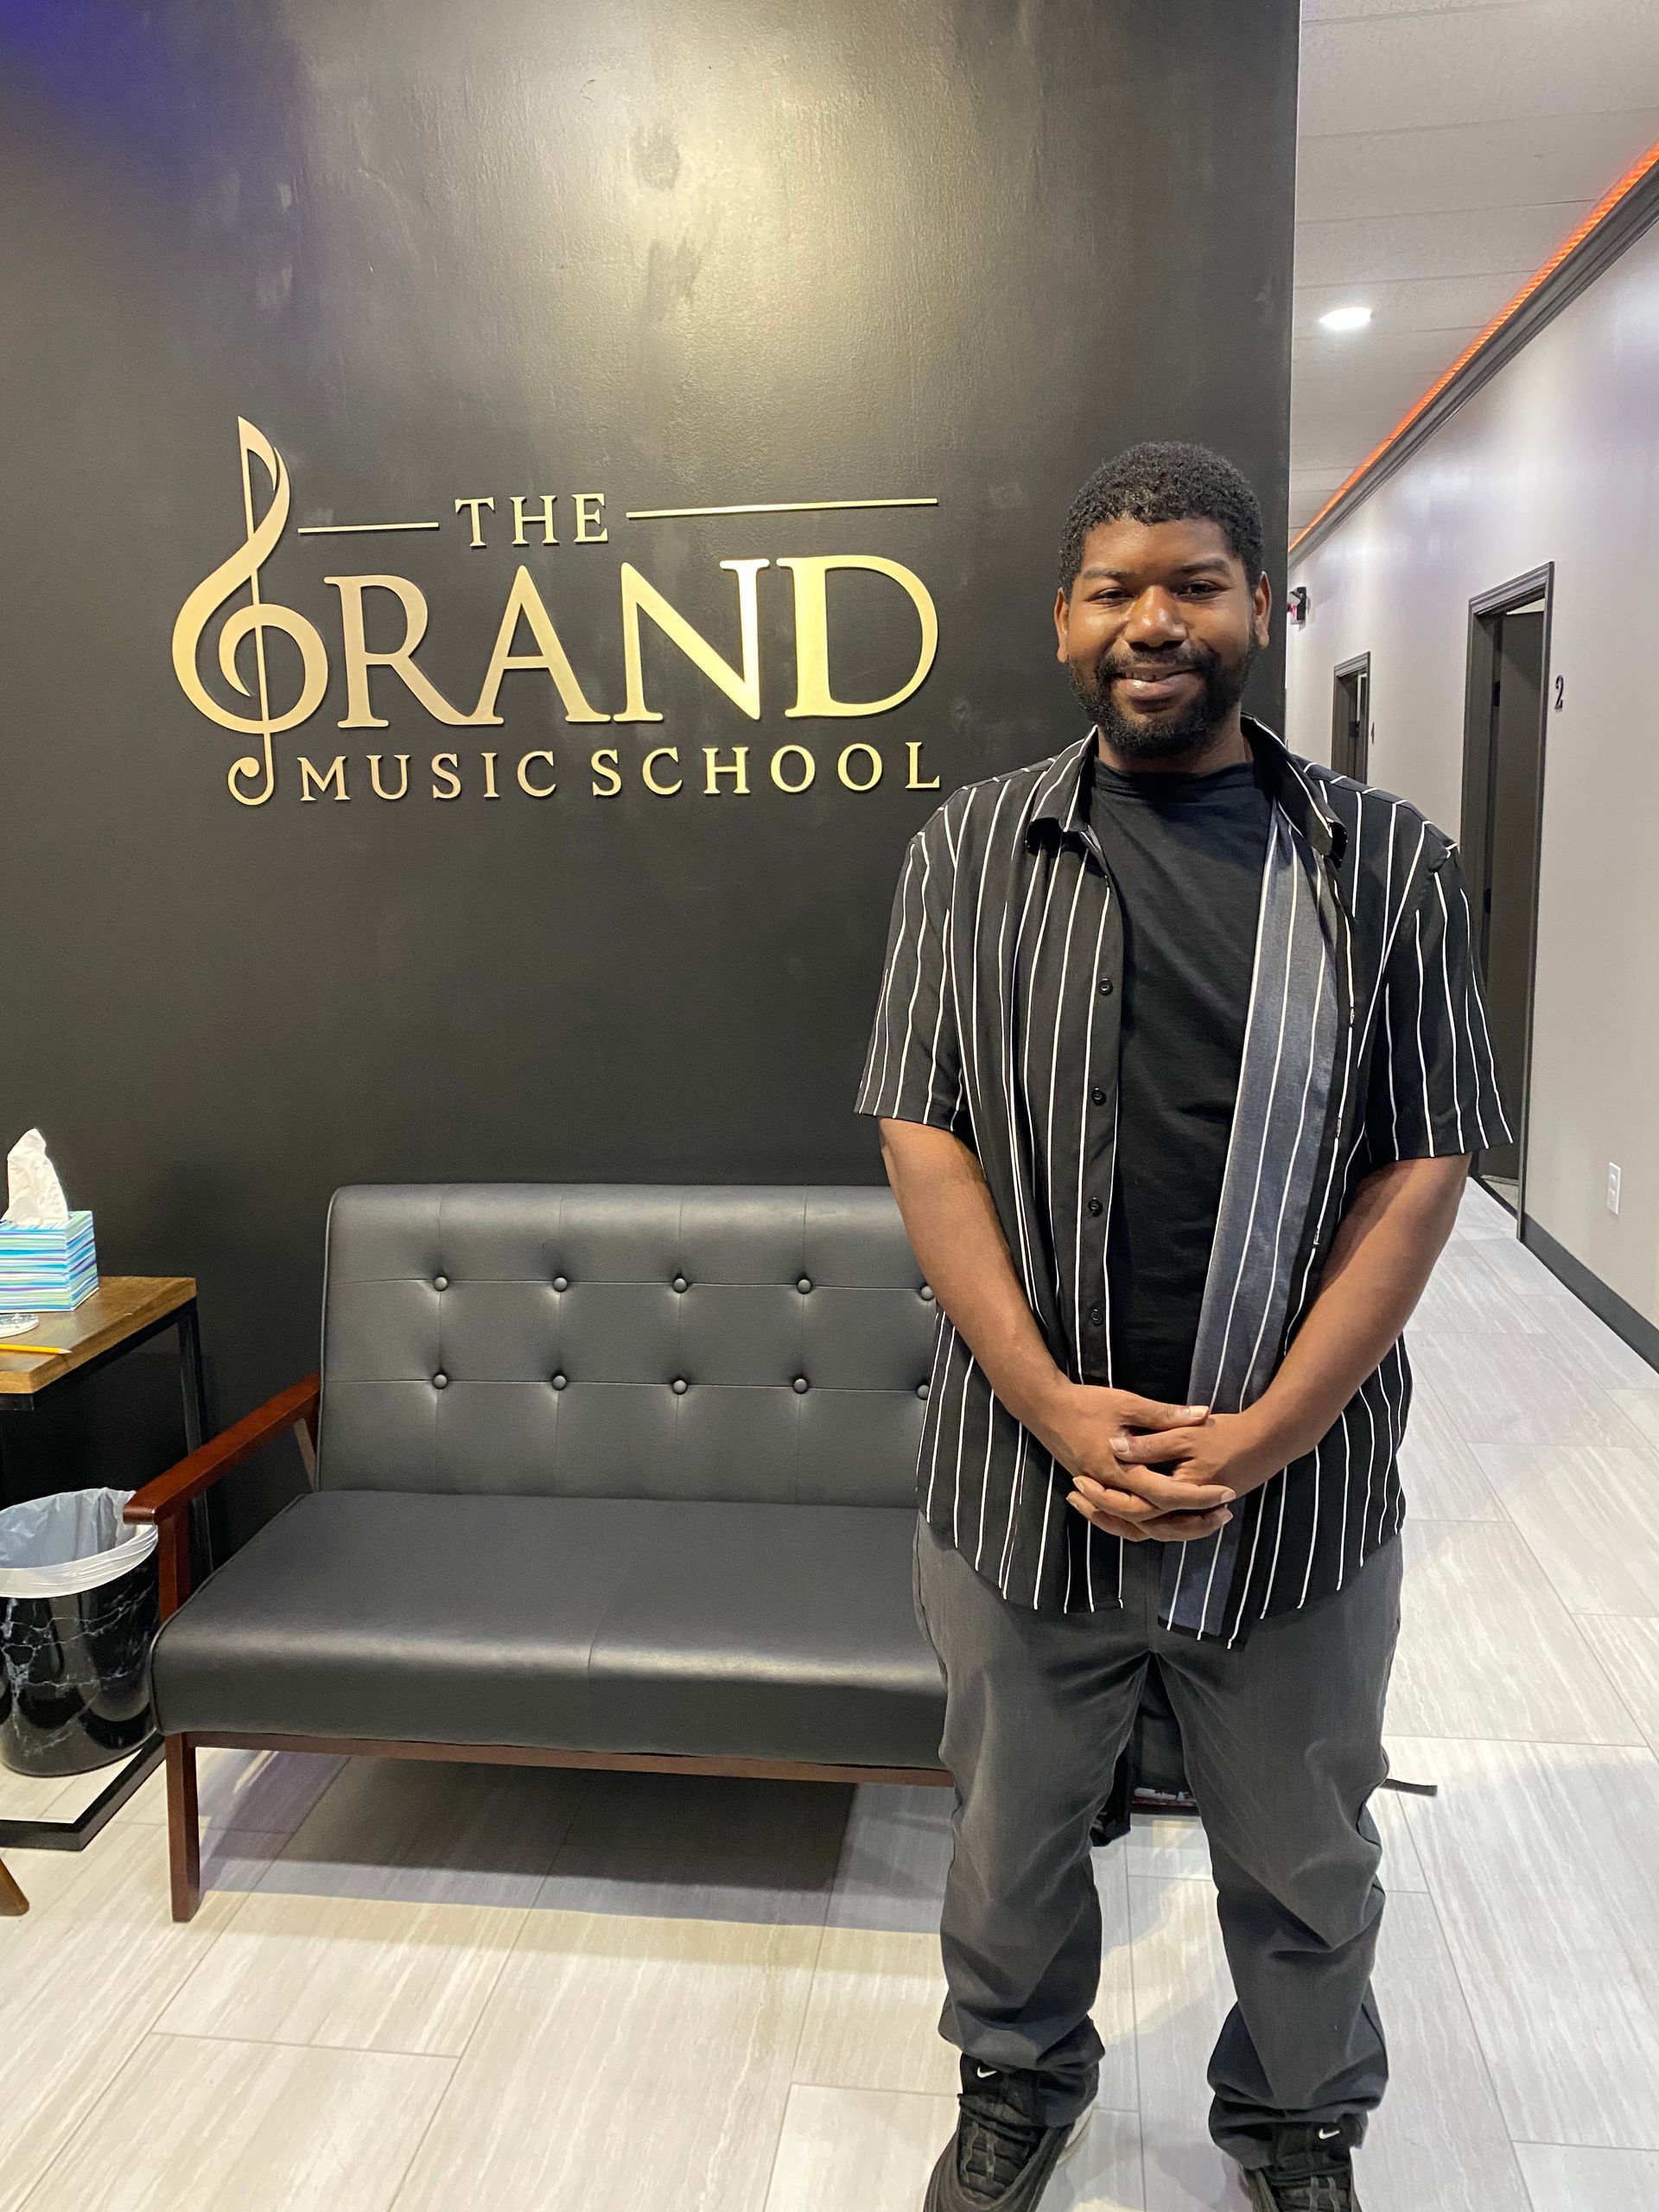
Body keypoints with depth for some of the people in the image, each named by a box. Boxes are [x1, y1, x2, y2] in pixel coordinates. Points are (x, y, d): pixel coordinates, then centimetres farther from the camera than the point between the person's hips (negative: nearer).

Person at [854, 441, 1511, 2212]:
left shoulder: (1386, 861, -3)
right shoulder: (971, 850, -1)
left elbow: (1419, 1172, -6)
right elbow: (922, 1135, -6)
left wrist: (1258, 1439, -14)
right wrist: (1056, 1405, -15)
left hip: (1299, 1491, 0)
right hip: (1021, 1470, 1)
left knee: (1303, 1865, 21)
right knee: (1011, 1832, 21)